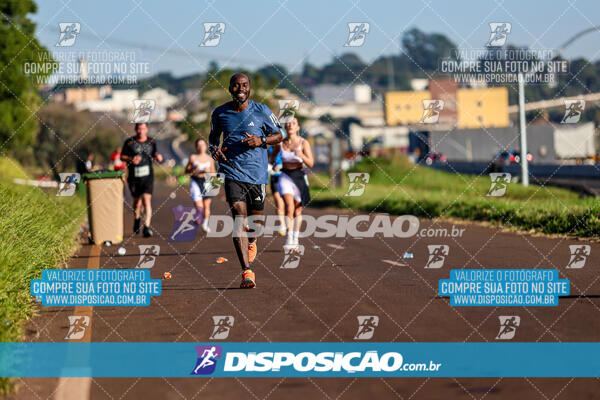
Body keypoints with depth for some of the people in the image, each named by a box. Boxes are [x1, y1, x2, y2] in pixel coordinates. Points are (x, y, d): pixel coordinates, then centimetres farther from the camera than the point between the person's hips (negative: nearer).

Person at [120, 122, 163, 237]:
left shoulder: (151, 142, 4)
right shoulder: (129, 142, -1)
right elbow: (122, 156, 5)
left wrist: (158, 156, -2)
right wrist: (131, 159, -14)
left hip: (147, 176, -1)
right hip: (134, 176, 1)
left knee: (147, 200, -15)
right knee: (137, 200, 16)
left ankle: (147, 227, -21)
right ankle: (137, 219, 46)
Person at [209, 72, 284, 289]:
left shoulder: (261, 111, -1)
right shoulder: (220, 113, 3)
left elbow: (279, 135, 7)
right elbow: (213, 136, 20)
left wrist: (260, 141, -13)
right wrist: (214, 149, -3)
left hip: (256, 172, 1)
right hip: (232, 171, -1)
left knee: (255, 217, 10)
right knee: (239, 215, -16)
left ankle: (251, 241, 50)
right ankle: (247, 271, -20)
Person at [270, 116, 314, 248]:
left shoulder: (303, 143, -7)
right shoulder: (280, 143, -2)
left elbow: (311, 163, -14)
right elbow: (273, 155, 21)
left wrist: (302, 156, -30)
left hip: (299, 177, 0)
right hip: (285, 177, 0)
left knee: (297, 209, 10)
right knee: (289, 205, -21)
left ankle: (295, 239, 25)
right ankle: (288, 237, -18)